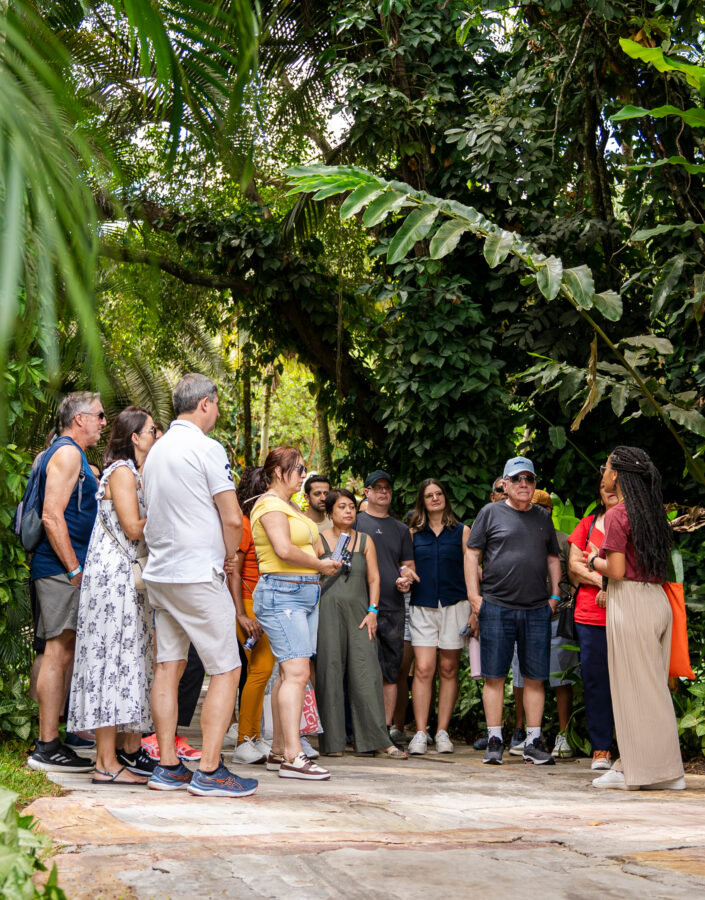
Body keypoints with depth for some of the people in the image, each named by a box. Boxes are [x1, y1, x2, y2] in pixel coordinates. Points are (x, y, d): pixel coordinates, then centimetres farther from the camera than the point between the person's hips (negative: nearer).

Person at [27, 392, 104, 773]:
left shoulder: (69, 454, 22)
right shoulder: (67, 453, -10)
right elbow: (52, 516, -18)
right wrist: (75, 570, -19)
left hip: (64, 570, 10)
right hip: (61, 569, -10)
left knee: (61, 653, 12)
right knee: (59, 652, -10)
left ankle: (49, 742, 17)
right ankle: (47, 747, -8)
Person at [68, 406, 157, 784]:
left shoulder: (136, 473, 19)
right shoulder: (121, 471, -10)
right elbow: (134, 528, -17)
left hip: (131, 579, 10)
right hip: (114, 577, -10)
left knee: (133, 660, 10)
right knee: (113, 659, -10)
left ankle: (131, 749, 16)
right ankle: (107, 763, -9)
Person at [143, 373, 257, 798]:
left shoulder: (157, 450, 13)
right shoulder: (207, 448, -11)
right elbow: (232, 519, -14)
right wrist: (228, 556, 5)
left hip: (160, 572, 8)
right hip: (198, 574, -8)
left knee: (168, 667, 9)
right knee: (227, 670, -2)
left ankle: (168, 767, 10)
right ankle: (209, 771, -6)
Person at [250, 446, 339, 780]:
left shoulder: (291, 506, 22)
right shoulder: (270, 504, -8)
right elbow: (284, 549, -19)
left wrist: (324, 564, 2)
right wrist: (319, 565, -8)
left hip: (305, 594, 10)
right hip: (281, 593, -10)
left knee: (289, 673, 8)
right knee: (297, 672, -16)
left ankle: (278, 750, 12)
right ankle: (292, 756, -18)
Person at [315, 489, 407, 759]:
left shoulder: (365, 541, 15)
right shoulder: (320, 541, 7)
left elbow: (374, 578, 11)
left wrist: (372, 610, 1)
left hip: (358, 612, 2)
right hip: (328, 612, -2)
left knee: (367, 672, -6)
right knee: (330, 671, -3)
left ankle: (378, 740, -6)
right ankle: (332, 741, 2)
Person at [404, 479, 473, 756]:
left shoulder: (461, 531, 9)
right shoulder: (413, 533, 12)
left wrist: (474, 608, -1)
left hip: (454, 605, 0)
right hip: (422, 607, 0)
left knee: (448, 669, 3)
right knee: (423, 669, -9)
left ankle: (442, 732, 9)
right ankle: (420, 733, -7)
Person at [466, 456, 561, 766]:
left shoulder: (543, 517, 15)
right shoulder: (491, 513, 5)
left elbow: (553, 558, 21)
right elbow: (472, 553, 3)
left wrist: (555, 595, 11)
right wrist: (474, 595, -4)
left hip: (537, 611, 3)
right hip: (497, 607, -3)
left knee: (535, 678, 3)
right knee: (494, 676, 0)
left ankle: (534, 741, 10)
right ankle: (494, 741, 7)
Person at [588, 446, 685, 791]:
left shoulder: (617, 514, -11)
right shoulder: (653, 512, 13)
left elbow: (617, 570, -16)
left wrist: (594, 561, 4)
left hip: (630, 603, -8)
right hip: (658, 599, 8)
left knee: (634, 687, -2)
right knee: (653, 687, 11)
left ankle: (641, 771, 2)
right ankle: (663, 770, 15)